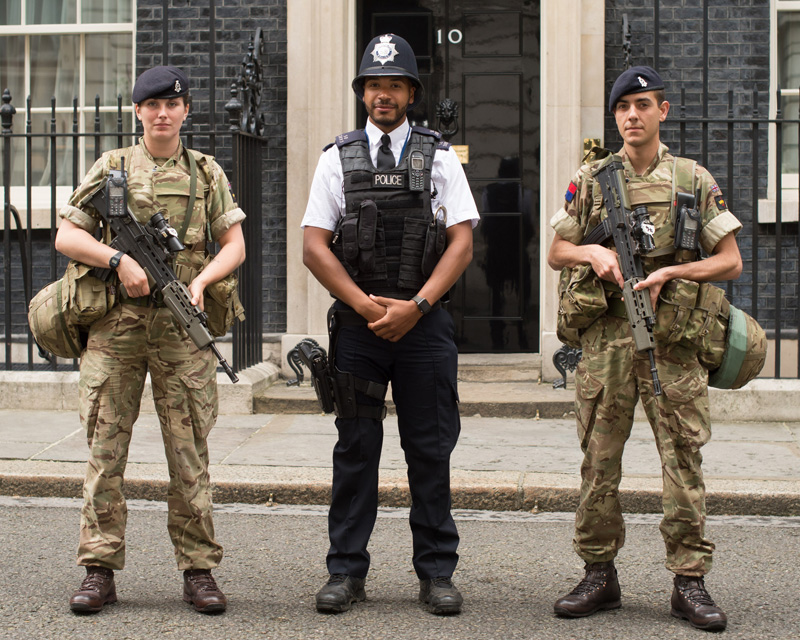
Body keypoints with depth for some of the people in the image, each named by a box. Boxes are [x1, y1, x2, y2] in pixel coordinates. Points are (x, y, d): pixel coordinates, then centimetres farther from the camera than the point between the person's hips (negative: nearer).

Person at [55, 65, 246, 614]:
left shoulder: (207, 173, 12)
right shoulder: (111, 167, 10)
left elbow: (234, 244, 9)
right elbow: (66, 236, 7)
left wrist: (200, 280, -10)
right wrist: (120, 259, -9)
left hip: (184, 327, 0)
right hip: (115, 325, 0)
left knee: (190, 452, 1)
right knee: (106, 449, 1)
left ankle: (199, 569, 9)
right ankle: (100, 571, 8)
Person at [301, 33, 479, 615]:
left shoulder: (440, 158, 6)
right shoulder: (338, 158, 7)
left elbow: (462, 242, 0)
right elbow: (314, 246, 2)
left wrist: (414, 306, -11)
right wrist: (366, 305, -8)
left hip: (424, 322, 0)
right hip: (357, 320, 0)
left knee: (430, 451, 3)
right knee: (355, 448, 4)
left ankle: (437, 572, 12)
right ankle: (347, 571, 12)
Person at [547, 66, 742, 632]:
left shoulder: (694, 181, 7)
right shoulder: (591, 180, 10)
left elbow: (731, 262, 5)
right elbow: (556, 252, 15)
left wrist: (669, 272, -9)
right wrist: (593, 252, -6)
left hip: (672, 336, -1)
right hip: (605, 336, 1)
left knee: (683, 458, -2)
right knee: (599, 458, 4)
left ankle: (690, 580, 5)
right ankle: (600, 574, 14)